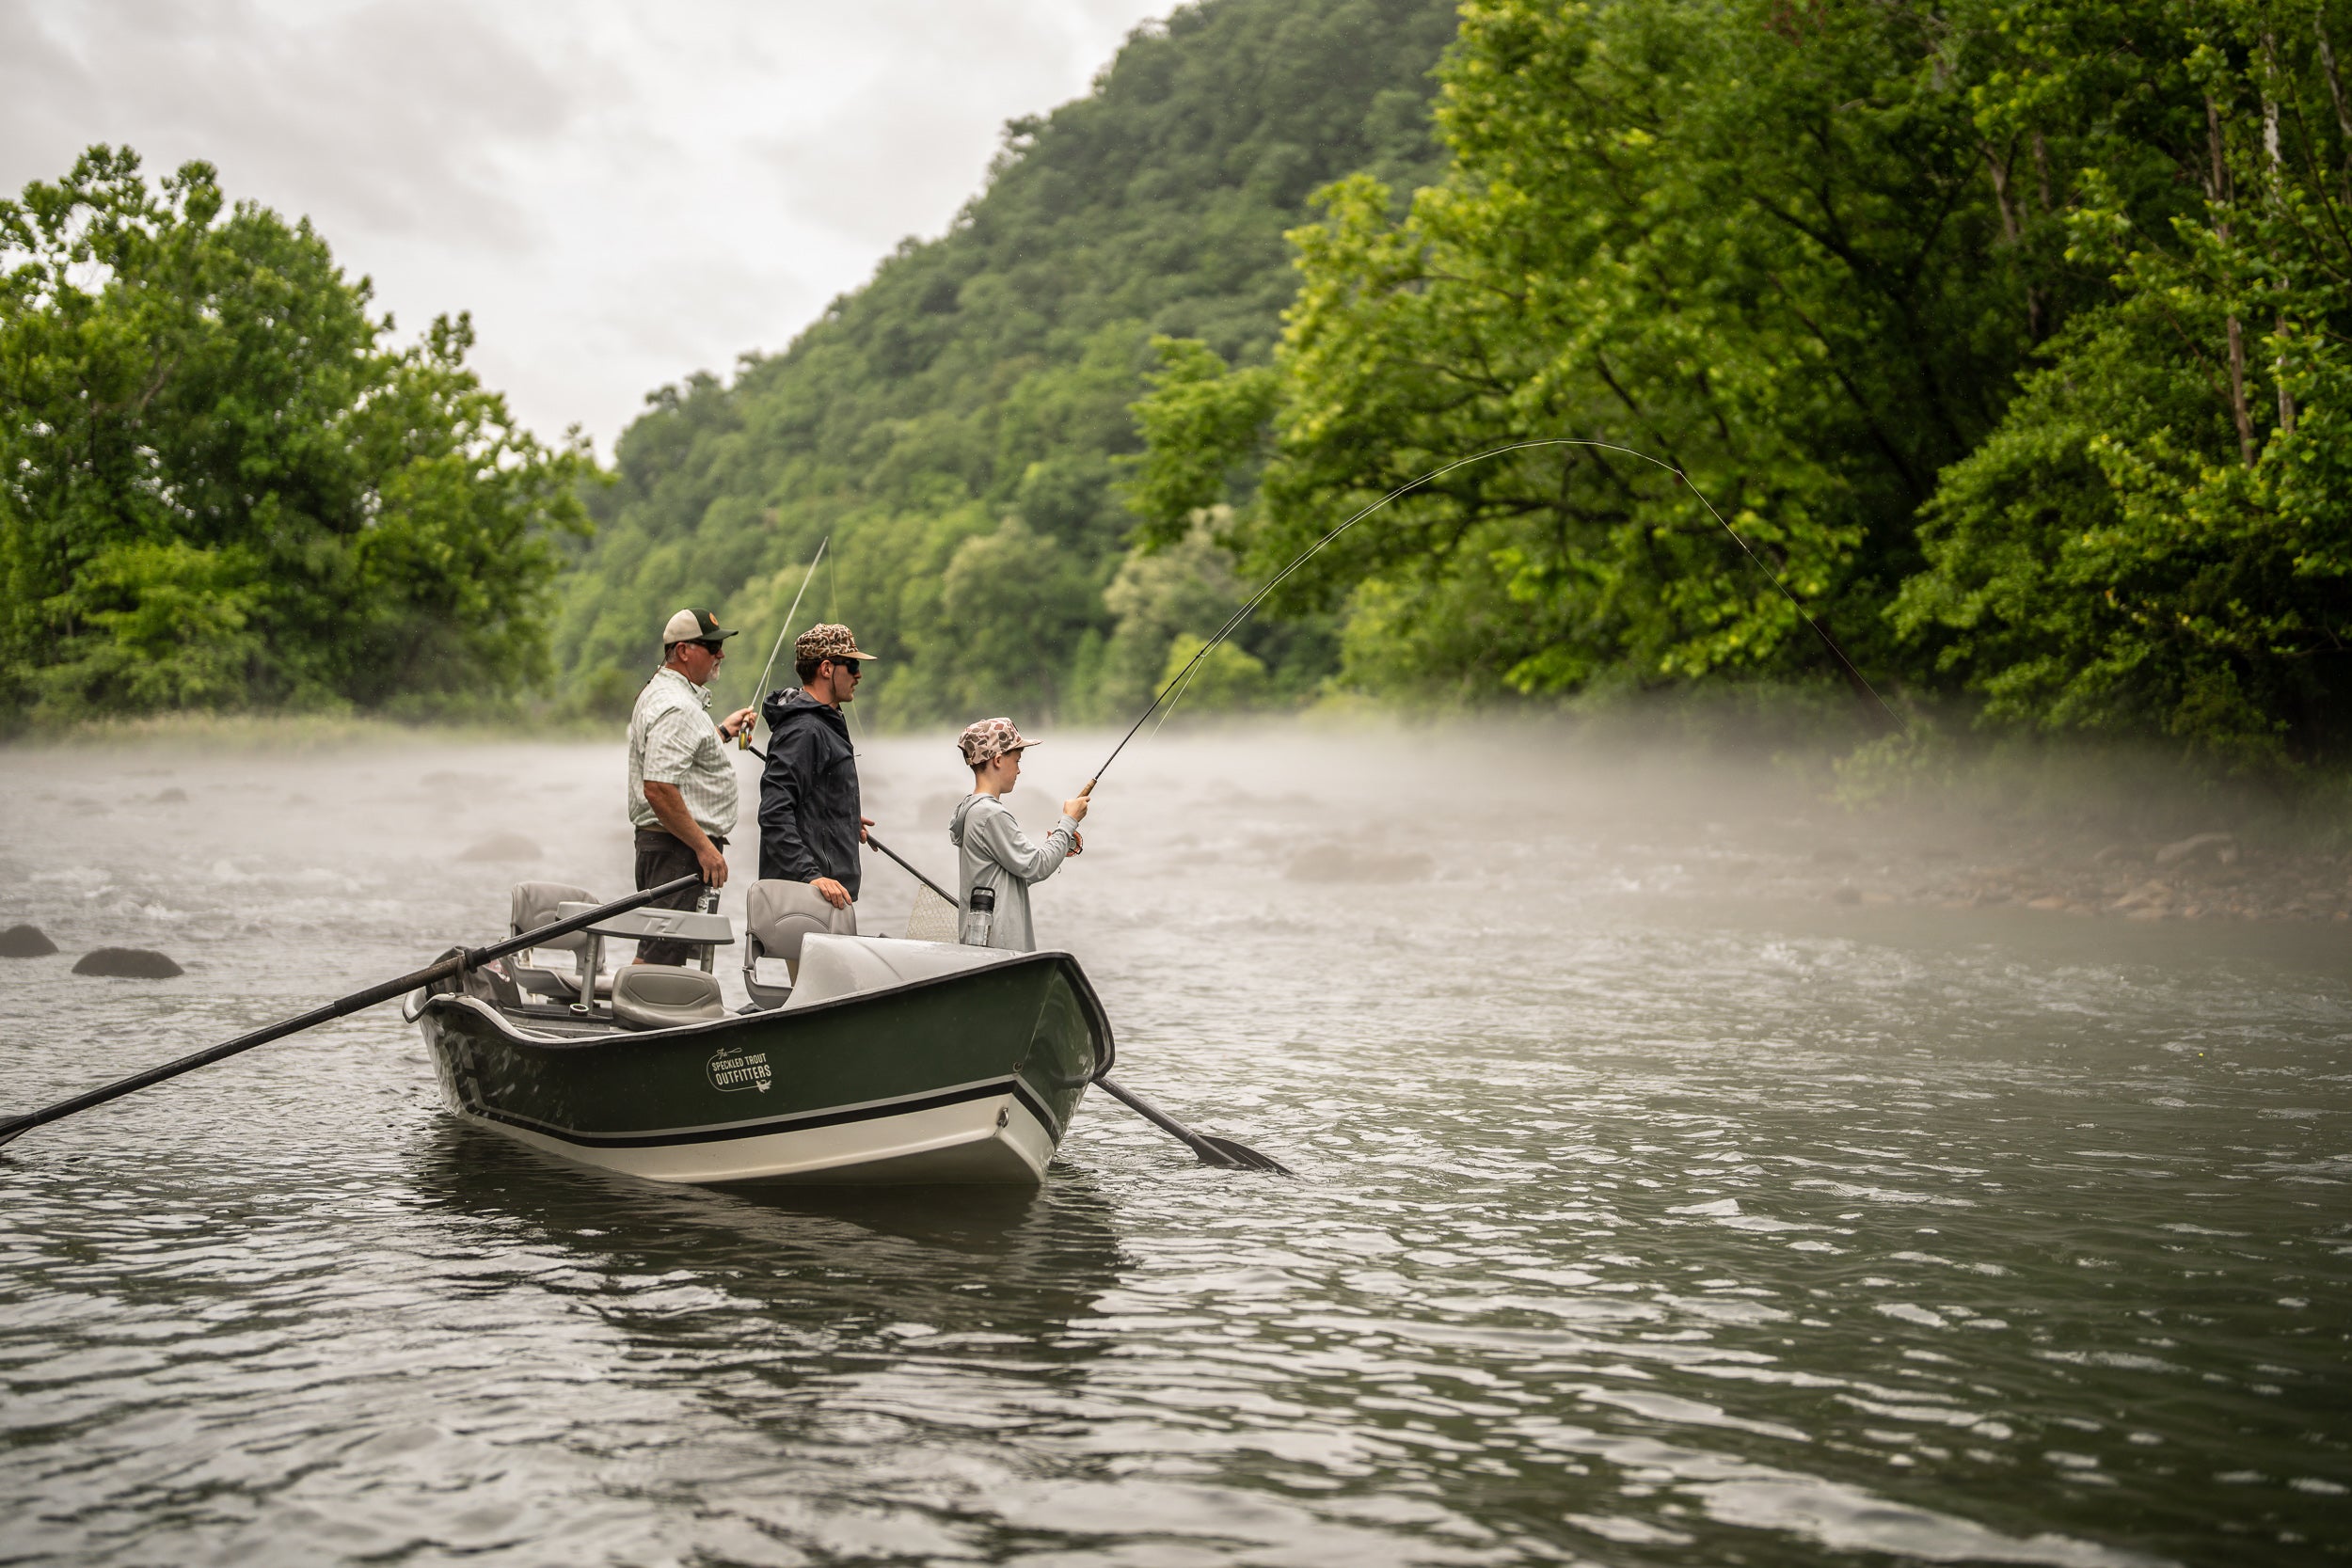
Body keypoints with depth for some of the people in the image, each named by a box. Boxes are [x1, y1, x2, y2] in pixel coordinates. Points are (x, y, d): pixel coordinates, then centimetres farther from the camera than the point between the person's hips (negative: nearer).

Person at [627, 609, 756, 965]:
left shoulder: (660, 692, 18)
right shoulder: (676, 708, -17)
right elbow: (658, 789, -26)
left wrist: (723, 732, 37)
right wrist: (705, 846, -22)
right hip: (678, 847, -11)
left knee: (664, 952, 13)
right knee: (659, 957, -12)